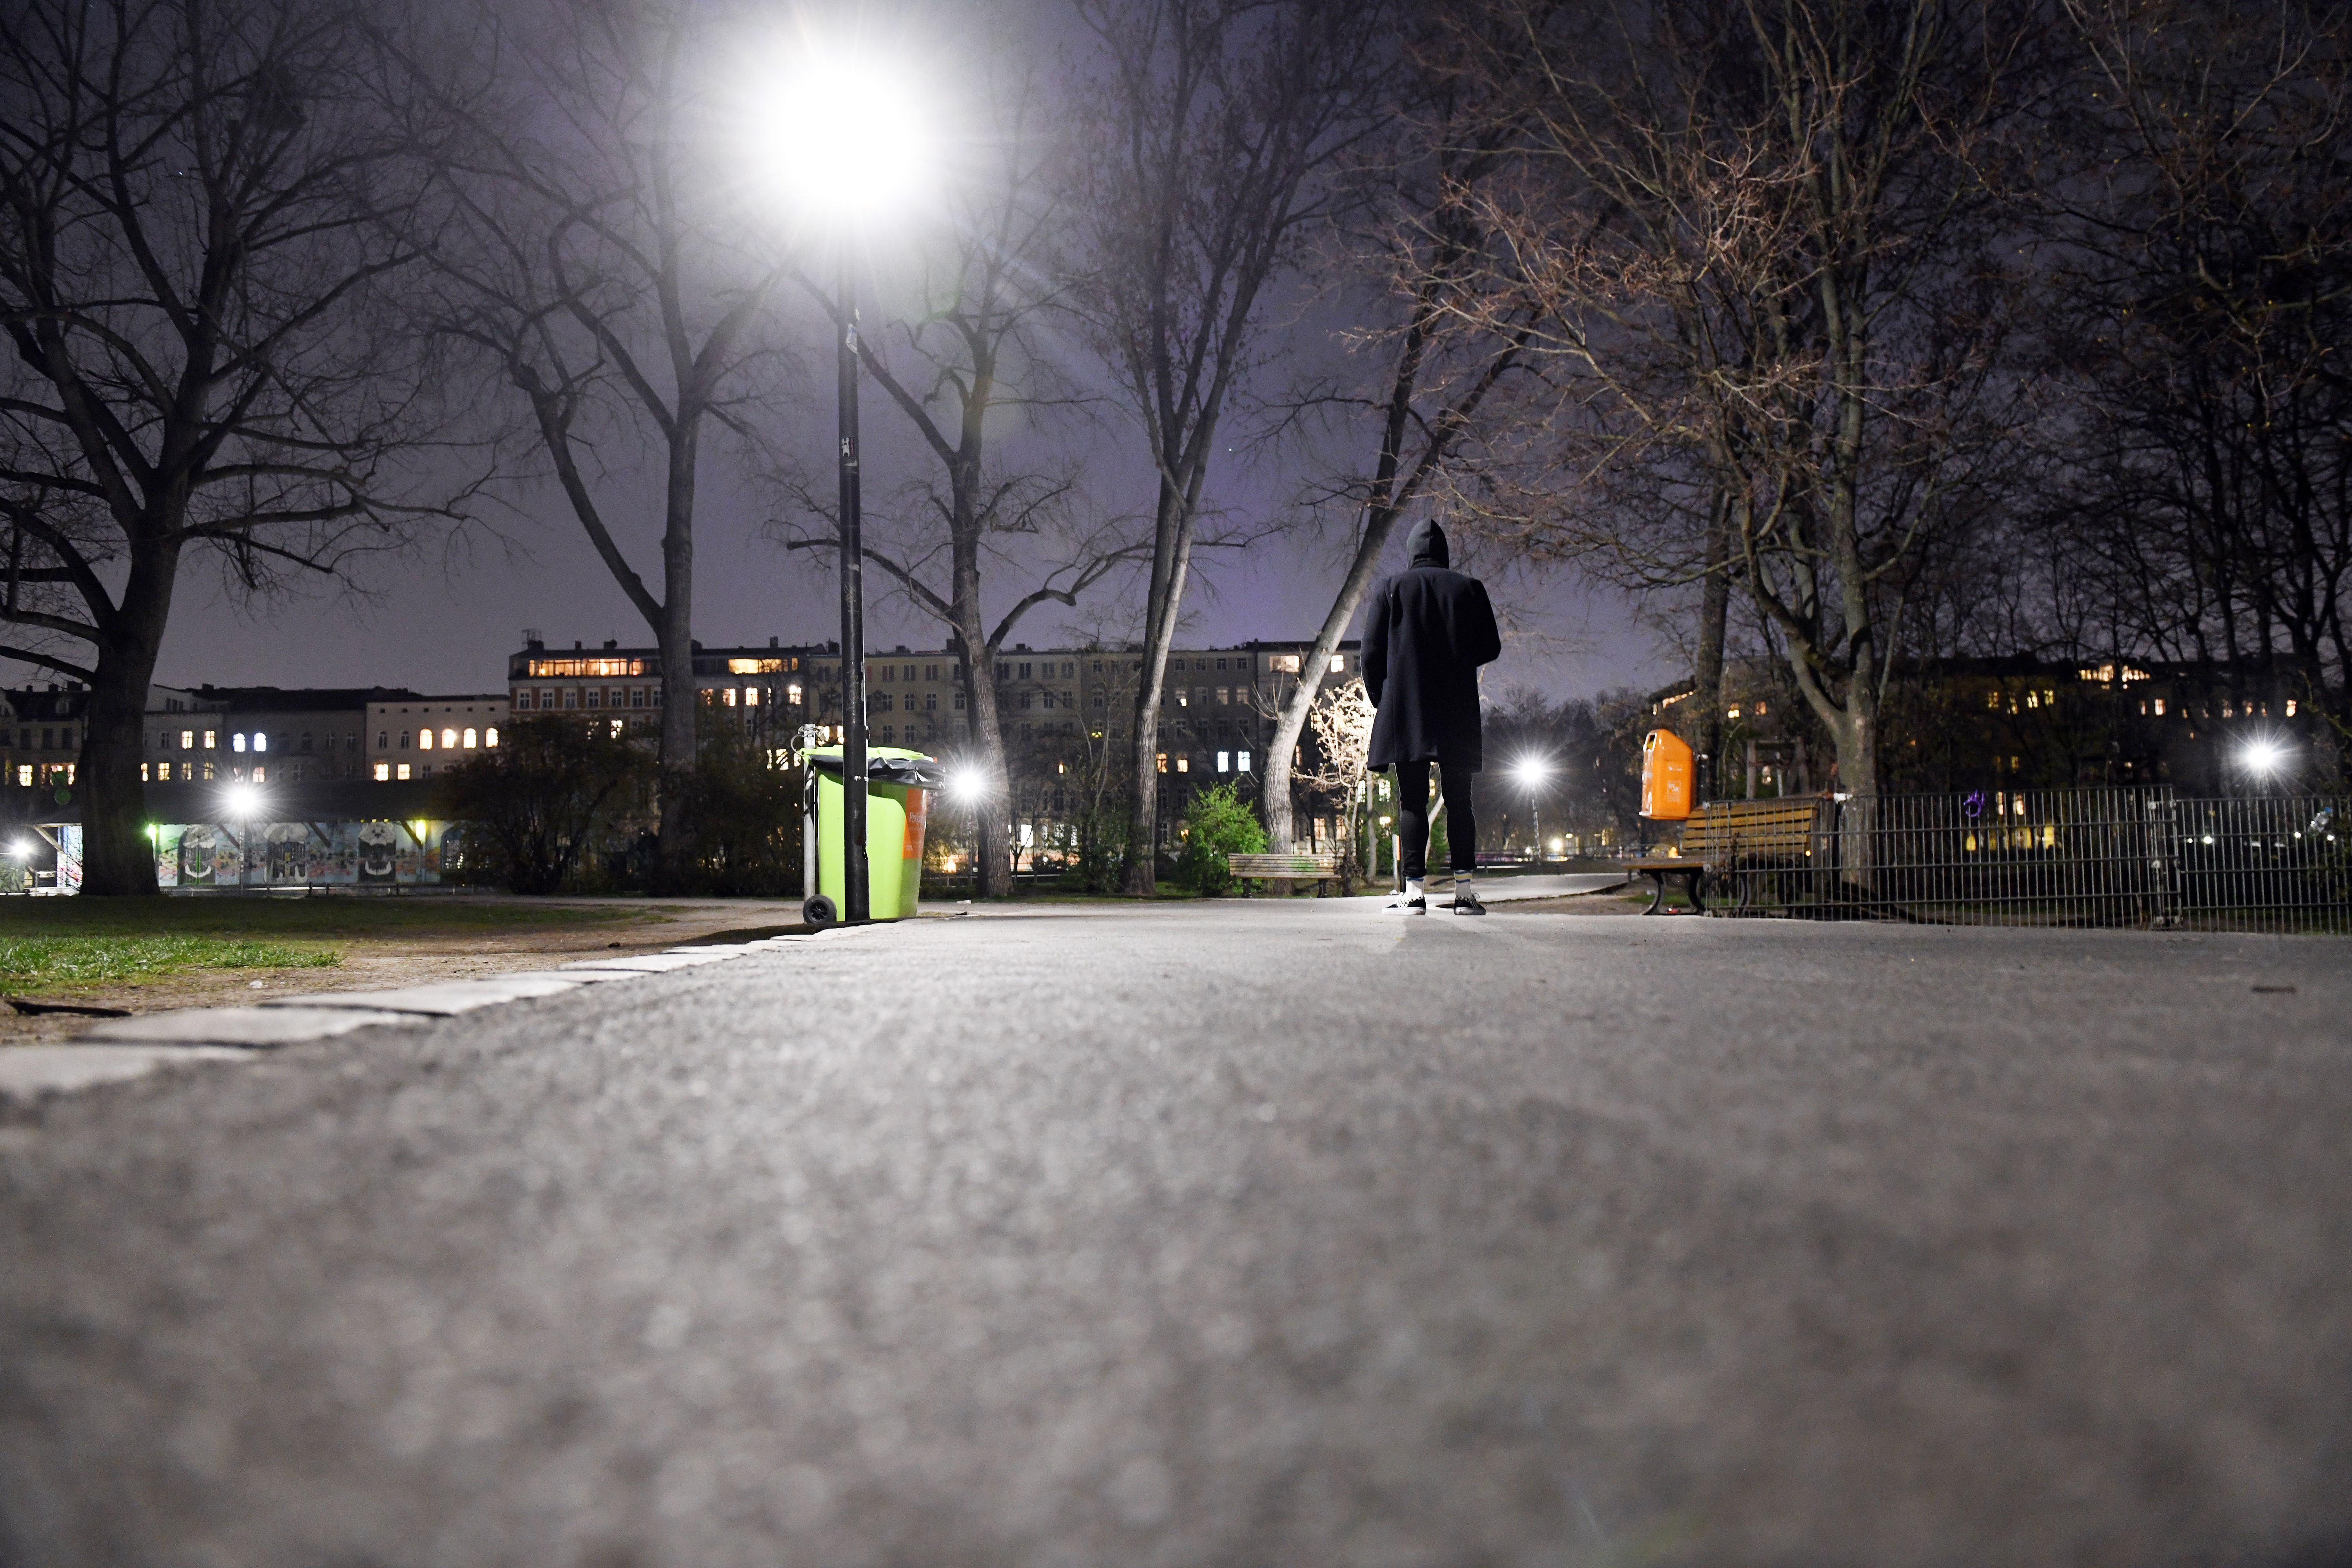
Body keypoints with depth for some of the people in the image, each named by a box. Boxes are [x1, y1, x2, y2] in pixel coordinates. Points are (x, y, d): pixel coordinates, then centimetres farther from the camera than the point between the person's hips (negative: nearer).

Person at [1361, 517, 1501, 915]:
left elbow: (1371, 653, 0)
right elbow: (1490, 648, 6)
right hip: (1458, 714, 1)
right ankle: (1464, 891, 0)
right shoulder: (1469, 588, 5)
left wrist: (1381, 699, 12)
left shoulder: (1390, 589, 3)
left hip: (1405, 713, -1)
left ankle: (1414, 892, -6)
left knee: (1412, 802, 0)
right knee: (1459, 801, 5)